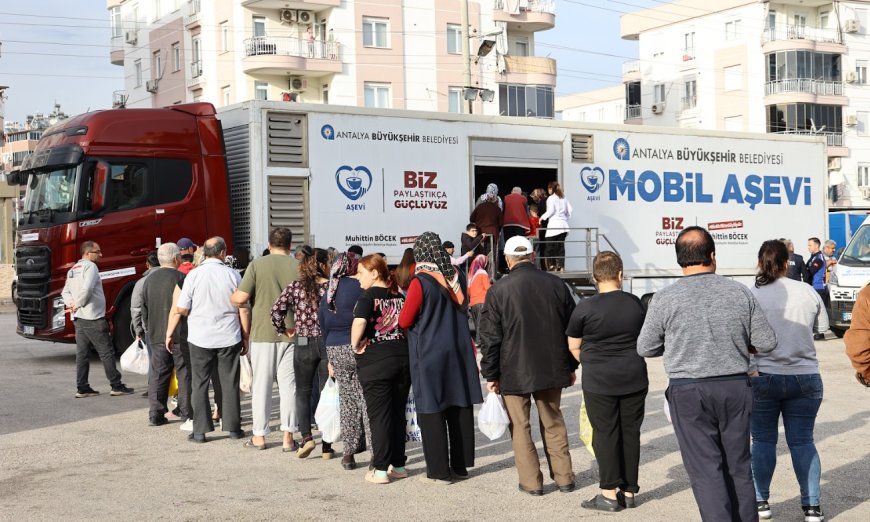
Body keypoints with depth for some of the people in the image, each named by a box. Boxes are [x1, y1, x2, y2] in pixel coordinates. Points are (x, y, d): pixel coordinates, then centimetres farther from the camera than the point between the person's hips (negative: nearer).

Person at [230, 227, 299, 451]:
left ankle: (259, 436, 14)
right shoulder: (298, 267, -1)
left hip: (262, 333, -1)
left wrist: (230, 298, 11)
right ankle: (288, 436, 6)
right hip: (290, 333, 1)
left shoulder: (257, 265, -6)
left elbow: (241, 298, -11)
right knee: (288, 385, 6)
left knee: (261, 384, 8)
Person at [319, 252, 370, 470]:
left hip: (335, 351, 6)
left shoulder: (328, 293, 12)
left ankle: (349, 452, 13)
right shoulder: (360, 288, -9)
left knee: (347, 400, 11)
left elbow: (324, 327, 16)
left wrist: (330, 359, 22)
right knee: (367, 400, -2)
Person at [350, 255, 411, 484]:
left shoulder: (369, 296, -9)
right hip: (403, 358, 5)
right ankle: (398, 465, 20)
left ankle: (380, 470, 4)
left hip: (375, 362, -5)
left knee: (379, 416, 1)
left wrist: (355, 344, -10)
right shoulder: (400, 297, 8)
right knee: (398, 414, 14)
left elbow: (359, 322, -25)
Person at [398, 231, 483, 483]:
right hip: (458, 353, 6)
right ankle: (460, 465, 18)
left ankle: (439, 471, 4)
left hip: (429, 355, -6)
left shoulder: (420, 283, -14)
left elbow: (404, 321, -10)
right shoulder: (454, 278, 5)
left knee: (432, 412, 1)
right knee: (460, 410, 11)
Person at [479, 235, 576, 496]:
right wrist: (570, 367, 17)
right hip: (552, 368, 4)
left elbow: (489, 337, -8)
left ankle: (531, 482, 11)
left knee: (520, 427, 8)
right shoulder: (556, 284, 0)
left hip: (514, 371, -3)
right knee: (553, 423, 17)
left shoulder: (498, 290, -10)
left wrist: (490, 375, 1)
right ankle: (564, 477, 21)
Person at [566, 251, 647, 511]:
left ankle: (609, 494, 3)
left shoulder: (585, 308, -10)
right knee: (630, 433, 10)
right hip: (634, 379, 4)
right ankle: (629, 491, 16)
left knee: (605, 435, 2)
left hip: (599, 382, -4)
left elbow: (574, 346, 0)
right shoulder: (635, 304, 2)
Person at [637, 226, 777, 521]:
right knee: (738, 466, 16)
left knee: (706, 469, 2)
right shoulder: (739, 293, -3)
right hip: (736, 387, 3)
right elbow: (766, 343, 1)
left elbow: (645, 348, -1)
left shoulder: (665, 299, -9)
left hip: (689, 393, -3)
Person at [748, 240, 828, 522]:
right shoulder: (807, 292, -2)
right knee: (803, 441, 8)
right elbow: (822, 326, 11)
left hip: (764, 378, -2)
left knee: (763, 441, 9)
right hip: (805, 377, 2)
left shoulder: (751, 296, -10)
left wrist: (751, 371, -9)